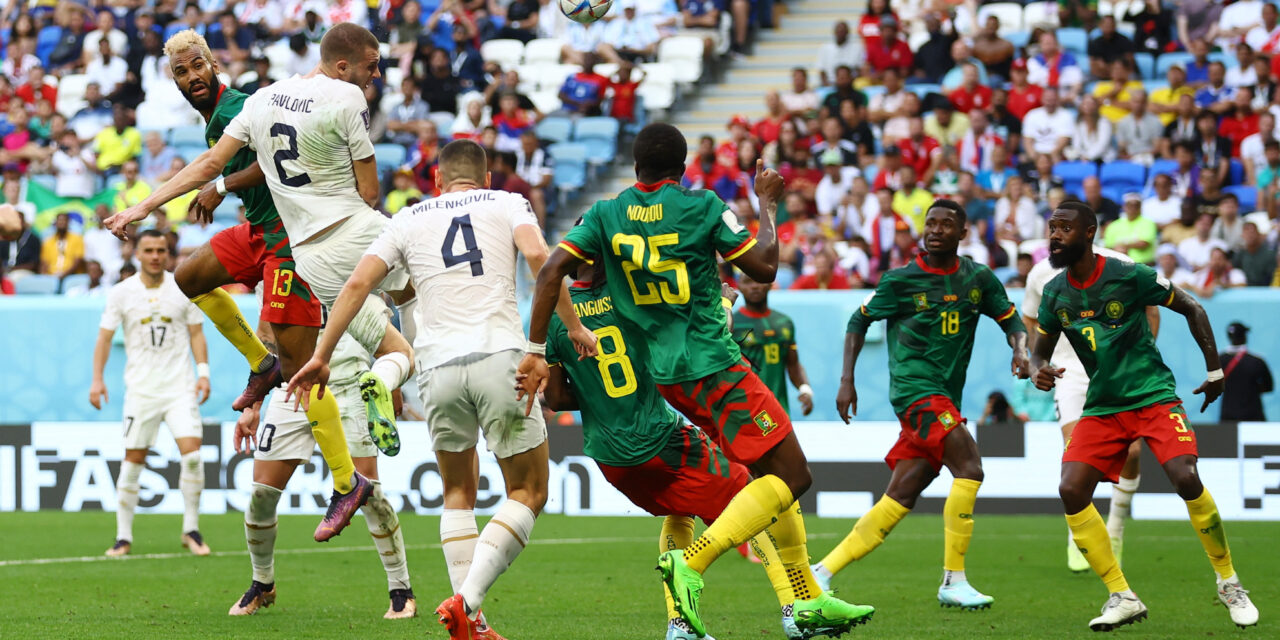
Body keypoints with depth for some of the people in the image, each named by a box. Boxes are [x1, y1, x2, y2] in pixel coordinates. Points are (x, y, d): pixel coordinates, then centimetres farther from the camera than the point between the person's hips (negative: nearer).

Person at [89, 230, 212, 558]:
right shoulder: (121, 293, 1)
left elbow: (196, 333, 10)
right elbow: (104, 337, 5)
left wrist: (203, 372, -2)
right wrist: (97, 379, -5)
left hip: (180, 387, 0)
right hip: (140, 390, 0)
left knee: (192, 453, -13)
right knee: (133, 459, -1)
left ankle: (191, 530, -1)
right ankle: (123, 536, 9)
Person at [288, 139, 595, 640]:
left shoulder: (408, 220, 19)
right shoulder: (507, 204, 14)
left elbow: (358, 283, 9)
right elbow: (537, 254, -6)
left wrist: (322, 355, 12)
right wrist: (574, 325, 0)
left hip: (437, 366, 3)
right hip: (499, 356, -3)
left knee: (458, 493, 20)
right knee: (528, 494, 7)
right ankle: (466, 600, -13)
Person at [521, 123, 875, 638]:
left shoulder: (607, 214, 4)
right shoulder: (703, 207, -9)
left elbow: (552, 271, -5)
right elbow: (764, 267, -5)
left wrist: (536, 351, -4)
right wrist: (767, 203, 10)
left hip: (663, 373, 7)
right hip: (712, 365, -7)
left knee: (774, 473, 17)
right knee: (791, 475, -7)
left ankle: (808, 599, 18)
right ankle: (691, 562, -24)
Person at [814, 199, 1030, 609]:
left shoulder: (978, 279, 10)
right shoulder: (901, 281, -1)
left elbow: (1009, 318, 20)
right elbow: (860, 321, 9)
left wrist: (1020, 350, -2)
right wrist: (847, 380, 2)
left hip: (947, 398, 5)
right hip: (915, 387, -5)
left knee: (900, 498, 1)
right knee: (969, 468, -22)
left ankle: (823, 571, 7)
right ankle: (954, 581, -18)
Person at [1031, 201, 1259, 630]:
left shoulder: (1130, 276, -11)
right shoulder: (1054, 293, 2)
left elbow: (1192, 309, 0)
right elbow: (1041, 350, 14)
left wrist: (1215, 370, 0)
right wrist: (1039, 371, -11)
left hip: (1153, 397, -5)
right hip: (1101, 408, 5)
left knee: (1186, 480, -23)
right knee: (1071, 491, -15)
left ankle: (1228, 583, -2)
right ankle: (1122, 598, -5)